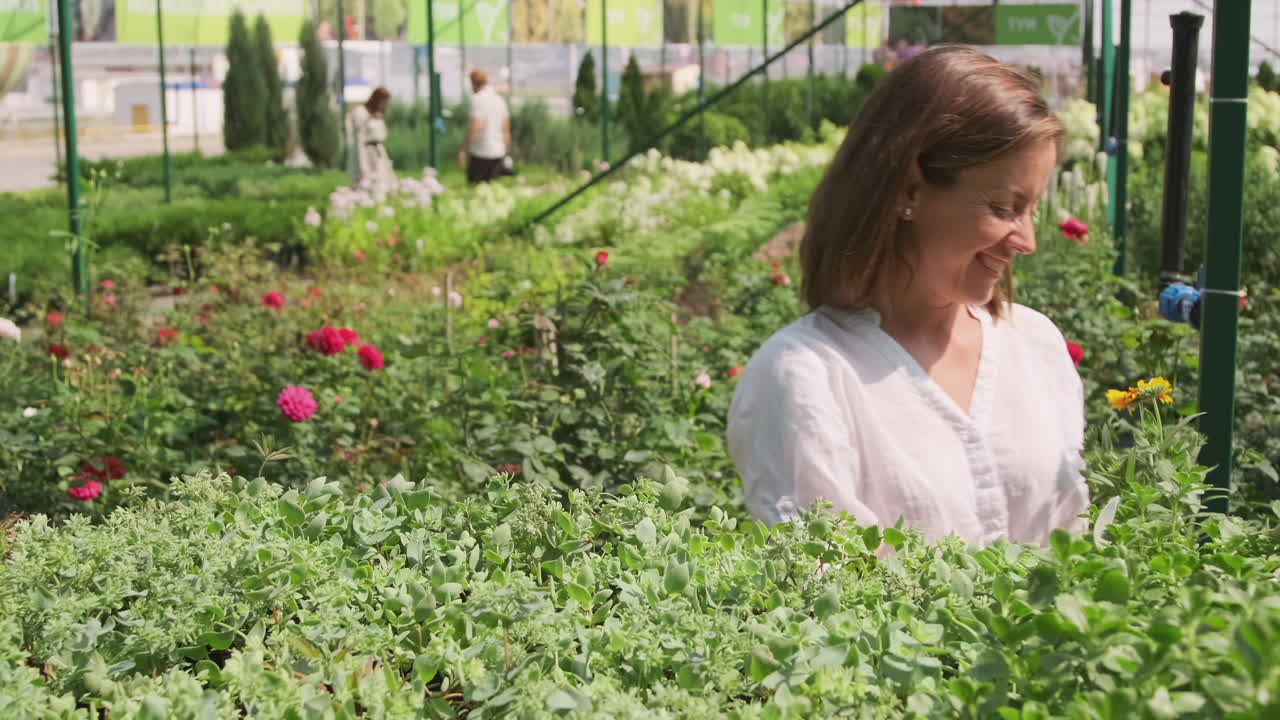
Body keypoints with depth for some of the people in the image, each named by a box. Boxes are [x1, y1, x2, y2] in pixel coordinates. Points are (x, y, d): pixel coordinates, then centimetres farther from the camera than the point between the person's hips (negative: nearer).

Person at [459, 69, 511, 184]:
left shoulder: (478, 99, -10)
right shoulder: (500, 100, 12)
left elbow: (475, 127, -20)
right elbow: (506, 130, 15)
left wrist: (464, 150, -14)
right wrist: (505, 154, 23)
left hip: (481, 153, -7)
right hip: (499, 152, 7)